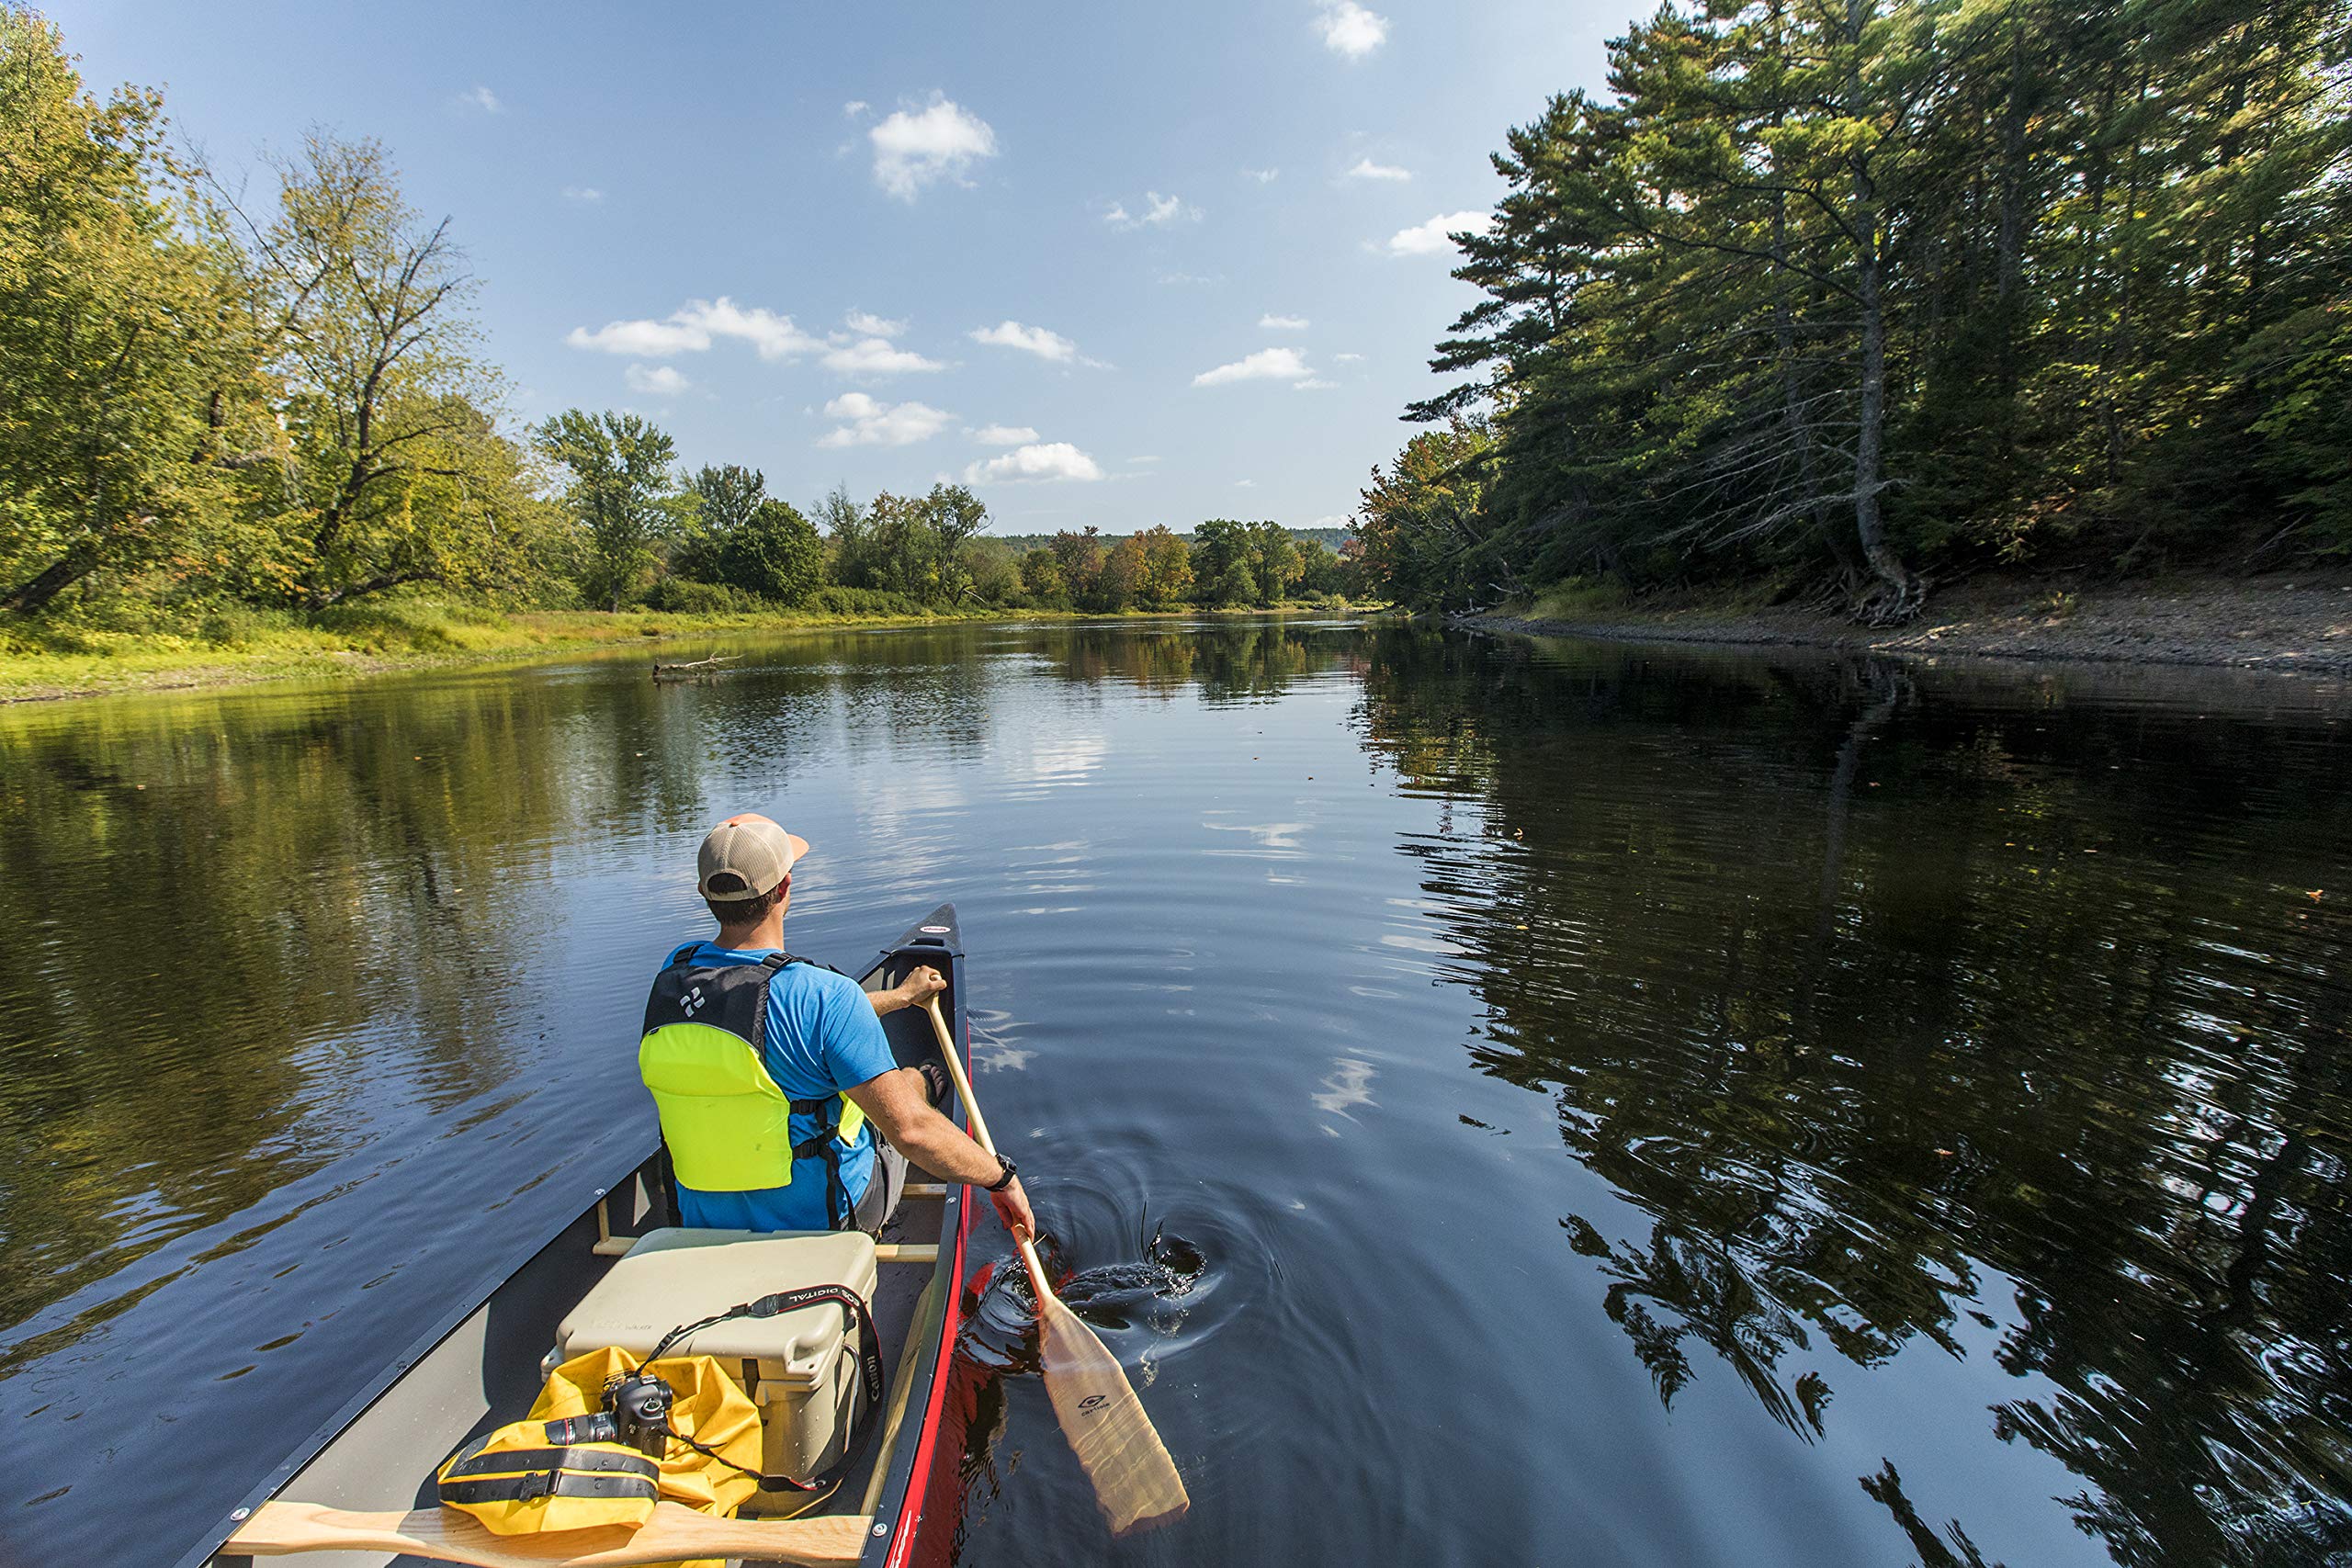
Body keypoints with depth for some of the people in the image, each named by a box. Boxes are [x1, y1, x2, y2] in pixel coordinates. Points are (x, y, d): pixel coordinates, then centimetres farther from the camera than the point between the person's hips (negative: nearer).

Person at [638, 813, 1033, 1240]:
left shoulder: (672, 973, -8)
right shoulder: (823, 993, -29)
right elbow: (910, 1130, -29)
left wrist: (900, 995, 21)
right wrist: (1001, 1176, -12)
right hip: (827, 1218, -5)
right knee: (907, 1080, 22)